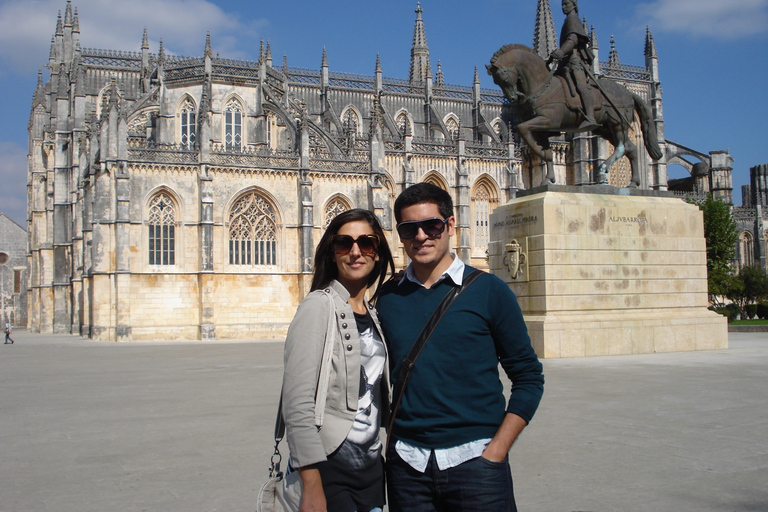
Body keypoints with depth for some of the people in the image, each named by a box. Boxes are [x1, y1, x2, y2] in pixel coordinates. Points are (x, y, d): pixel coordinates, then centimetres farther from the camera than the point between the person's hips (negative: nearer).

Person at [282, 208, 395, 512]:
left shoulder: (373, 314, 10)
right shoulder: (319, 307, -11)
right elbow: (297, 404, -18)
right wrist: (312, 487, -21)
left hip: (372, 466, 7)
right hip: (331, 468, -7)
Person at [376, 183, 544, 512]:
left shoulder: (488, 290, -3)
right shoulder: (387, 298, 5)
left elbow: (529, 379, -1)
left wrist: (496, 451, -8)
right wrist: (387, 444, 4)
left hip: (473, 460, -2)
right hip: (406, 464, 3)